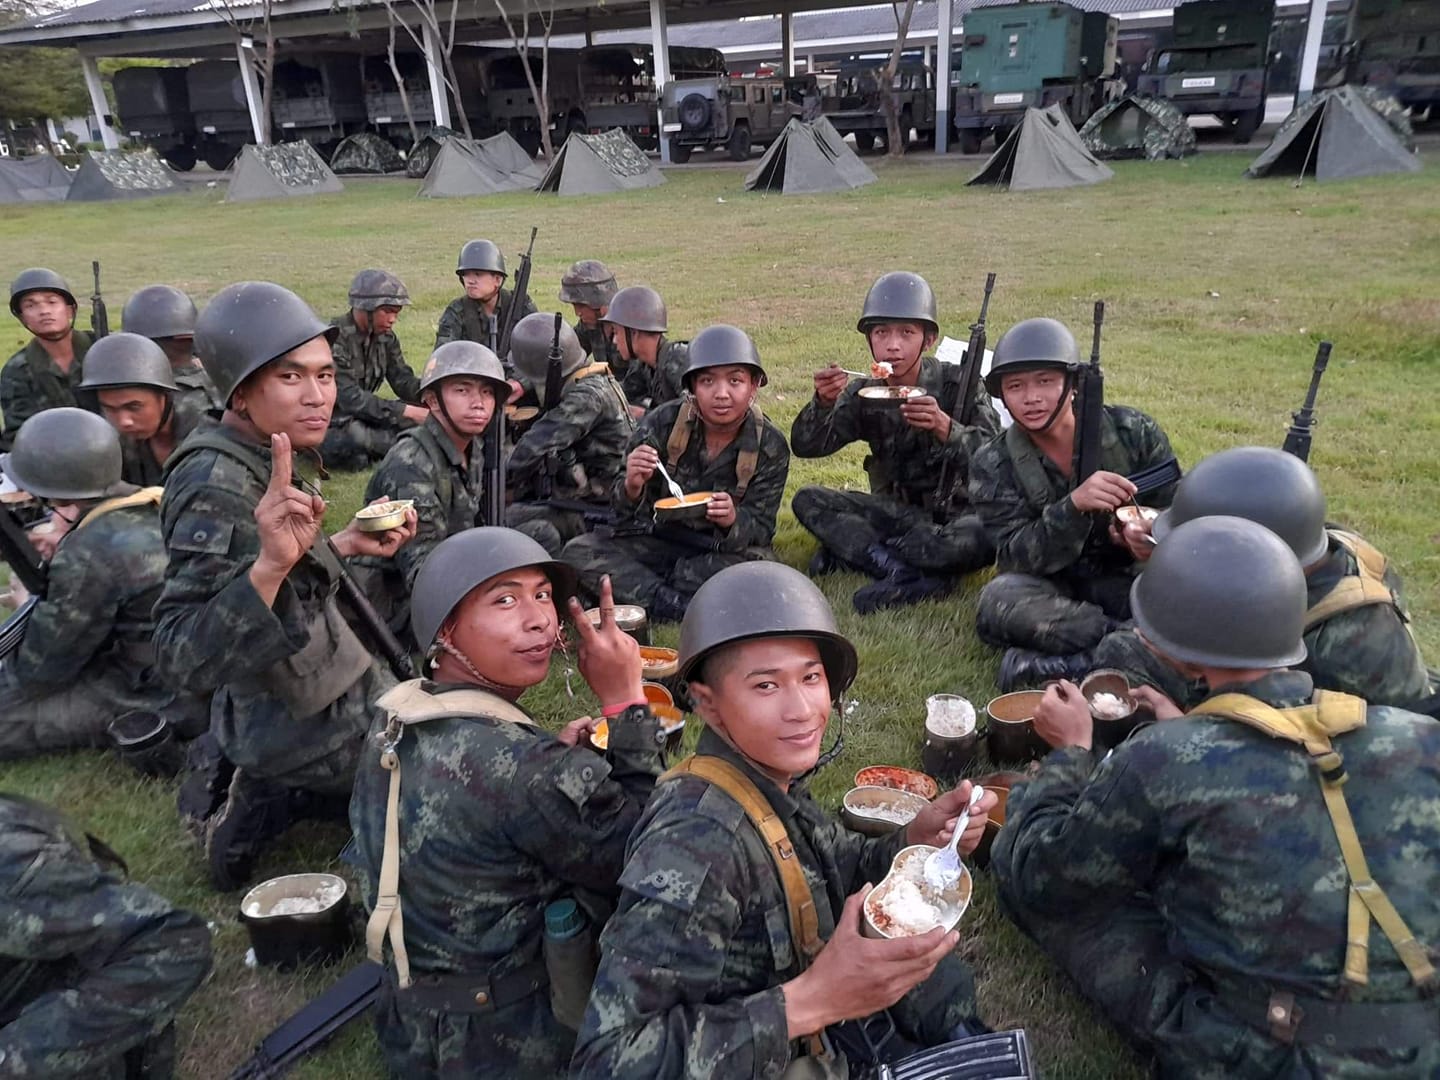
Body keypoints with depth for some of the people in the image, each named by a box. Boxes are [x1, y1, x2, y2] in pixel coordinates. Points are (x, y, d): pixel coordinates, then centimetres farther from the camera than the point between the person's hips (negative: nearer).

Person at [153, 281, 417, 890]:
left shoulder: (256, 462, 1)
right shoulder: (216, 489, -26)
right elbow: (182, 659, -34)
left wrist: (347, 544, 3)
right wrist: (270, 562, -47)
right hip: (309, 725, -8)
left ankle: (254, 792, 20)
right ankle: (273, 800, 7)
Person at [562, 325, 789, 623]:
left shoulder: (770, 446, -11)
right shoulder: (663, 423, -11)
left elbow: (761, 528, -10)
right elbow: (624, 516, -7)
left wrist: (732, 521, -35)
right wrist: (632, 488, -33)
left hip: (724, 550, -1)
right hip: (657, 540, 1)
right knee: (578, 551, -20)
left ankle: (636, 590, -19)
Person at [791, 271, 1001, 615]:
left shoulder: (957, 383, -9)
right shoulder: (863, 395, 0)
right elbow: (805, 447, -9)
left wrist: (945, 427, -38)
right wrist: (823, 403, -30)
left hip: (955, 512, -3)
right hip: (894, 511, 3)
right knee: (807, 500, -17)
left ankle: (852, 548, -28)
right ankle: (912, 575, -30)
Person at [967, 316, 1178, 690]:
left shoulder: (1133, 432, -6)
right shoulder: (992, 465, -8)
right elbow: (1017, 557, -17)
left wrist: (1156, 536, -24)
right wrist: (1074, 506, -35)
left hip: (1127, 579, 1)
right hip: (1051, 589, -1)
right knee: (1000, 597, -35)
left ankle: (1060, 664, -32)